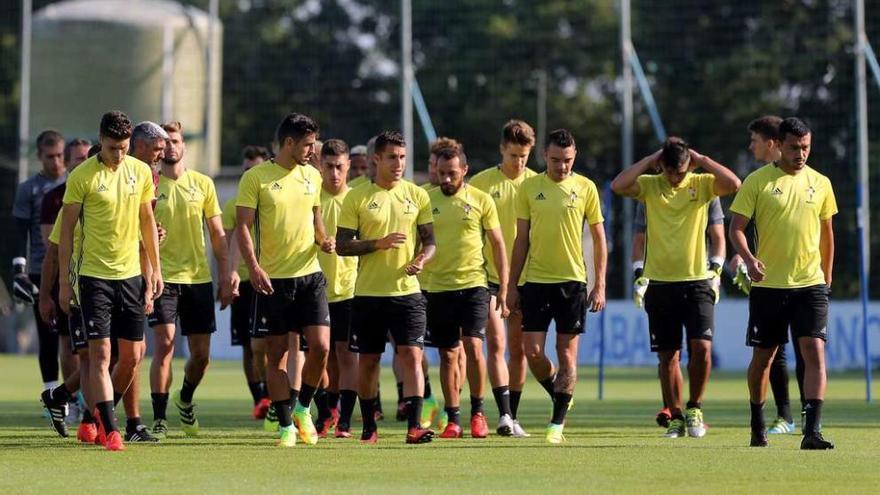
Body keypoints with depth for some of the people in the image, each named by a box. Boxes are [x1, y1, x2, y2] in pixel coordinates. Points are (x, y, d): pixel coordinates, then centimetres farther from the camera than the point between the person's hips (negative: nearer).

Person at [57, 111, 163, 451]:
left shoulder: (141, 172, 5)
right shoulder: (82, 176, -8)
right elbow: (66, 229, -3)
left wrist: (155, 268, 11)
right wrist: (64, 281, -4)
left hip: (131, 273, 5)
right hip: (95, 275, -4)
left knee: (132, 356, 6)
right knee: (100, 353, -9)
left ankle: (100, 414, 26)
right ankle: (109, 429, -7)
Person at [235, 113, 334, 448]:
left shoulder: (312, 176, 11)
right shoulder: (256, 177, -4)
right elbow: (243, 226, -7)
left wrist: (324, 241, 3)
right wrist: (254, 267, -18)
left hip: (309, 274, 3)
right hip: (273, 279, -3)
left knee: (320, 345, -9)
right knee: (277, 354, 1)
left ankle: (303, 408, 14)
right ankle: (285, 425, 10)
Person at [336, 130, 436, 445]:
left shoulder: (417, 196, 7)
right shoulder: (357, 198, 1)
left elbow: (429, 241, 10)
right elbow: (342, 245, -2)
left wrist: (421, 260, -12)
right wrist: (378, 244, -16)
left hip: (407, 291, 1)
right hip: (368, 293, -1)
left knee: (412, 354, -11)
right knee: (368, 360, 6)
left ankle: (414, 425, -15)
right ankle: (369, 427, 18)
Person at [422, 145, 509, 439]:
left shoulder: (481, 200, 1)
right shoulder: (426, 200, 4)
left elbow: (498, 245, 5)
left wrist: (504, 290, 1)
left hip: (473, 284, -2)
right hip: (437, 287, 2)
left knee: (473, 346, -15)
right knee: (448, 355, 6)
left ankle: (478, 412, 2)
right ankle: (453, 420, 13)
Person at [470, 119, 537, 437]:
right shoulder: (481, 182, -1)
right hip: (489, 276, -2)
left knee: (518, 349, 6)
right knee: (496, 344, -11)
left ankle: (512, 416, 15)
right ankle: (504, 414, -17)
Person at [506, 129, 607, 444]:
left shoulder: (585, 188, 1)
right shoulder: (529, 187, 4)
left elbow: (599, 239, 4)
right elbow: (521, 239, 9)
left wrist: (600, 285, -3)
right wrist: (512, 285, 5)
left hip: (573, 279, -1)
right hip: (536, 279, 1)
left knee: (567, 353, -1)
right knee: (533, 351, -3)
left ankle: (557, 423, 5)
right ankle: (559, 394, 24)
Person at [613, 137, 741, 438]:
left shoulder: (702, 184, 1)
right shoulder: (649, 185, 2)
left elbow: (734, 184, -16)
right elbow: (617, 186, -15)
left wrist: (701, 160, -9)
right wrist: (650, 160, -8)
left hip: (697, 281, -1)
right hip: (661, 284, 1)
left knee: (701, 346, -14)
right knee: (668, 356, 4)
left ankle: (695, 409, 6)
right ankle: (676, 418, 15)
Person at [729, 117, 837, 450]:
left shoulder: (820, 183, 7)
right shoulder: (757, 181, -3)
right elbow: (736, 227, -4)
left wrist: (826, 280, 15)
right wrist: (749, 259, -23)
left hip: (810, 284, 1)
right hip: (768, 285, -1)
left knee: (815, 351, -13)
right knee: (762, 357, 8)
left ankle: (812, 432, -17)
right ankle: (757, 427, 27)